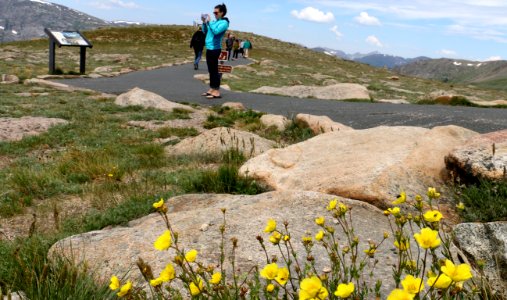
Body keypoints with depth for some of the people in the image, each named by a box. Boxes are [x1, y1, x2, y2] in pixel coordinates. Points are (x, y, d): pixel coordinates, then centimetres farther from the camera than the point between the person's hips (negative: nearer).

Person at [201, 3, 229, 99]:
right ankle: (211, 89, 18)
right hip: (209, 48, 9)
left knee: (214, 70, -10)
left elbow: (215, 31, -23)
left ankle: (217, 92, -9)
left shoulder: (224, 22, -8)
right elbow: (205, 31, 21)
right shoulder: (214, 22, 16)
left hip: (215, 49, -9)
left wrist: (209, 22, -15)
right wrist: (204, 22, 7)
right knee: (211, 71, 12)